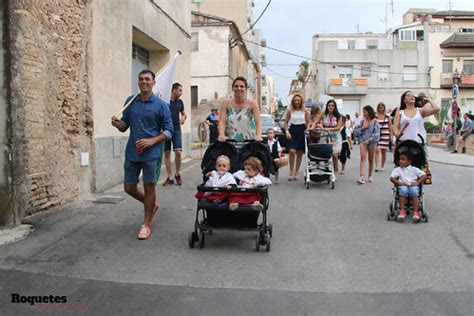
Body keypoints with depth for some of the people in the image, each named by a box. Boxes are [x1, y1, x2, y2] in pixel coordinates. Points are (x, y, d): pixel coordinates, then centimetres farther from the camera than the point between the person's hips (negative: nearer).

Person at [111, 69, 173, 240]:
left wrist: (152, 141, -18)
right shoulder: (130, 101, 7)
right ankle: (151, 205, 37)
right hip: (132, 152, 4)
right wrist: (117, 124, -10)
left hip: (151, 154, -4)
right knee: (129, 187, 9)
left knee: (149, 187, 3)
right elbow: (125, 125, 13)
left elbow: (168, 130, -3)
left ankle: (146, 224, 17)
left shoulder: (161, 105, -4)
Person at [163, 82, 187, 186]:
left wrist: (183, 118, 2)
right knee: (167, 153, 3)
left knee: (178, 152, -10)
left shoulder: (180, 102, 9)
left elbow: (183, 113, 24)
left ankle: (177, 174, 10)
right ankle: (170, 177, 11)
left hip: (176, 130, 2)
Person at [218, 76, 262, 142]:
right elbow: (222, 121, -5)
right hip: (230, 142, 0)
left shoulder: (252, 104, 1)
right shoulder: (226, 104, 4)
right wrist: (222, 135, -24)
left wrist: (258, 136, -25)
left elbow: (258, 122, -6)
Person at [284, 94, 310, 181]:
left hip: (302, 131, 1)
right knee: (292, 151, -15)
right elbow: (286, 122, 7)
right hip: (292, 131, -1)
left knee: (299, 153, 6)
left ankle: (296, 171, 18)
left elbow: (308, 122, 8)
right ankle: (291, 171, -4)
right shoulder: (290, 111, 3)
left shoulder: (304, 111, 4)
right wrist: (287, 131, -6)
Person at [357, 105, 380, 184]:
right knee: (363, 158, -13)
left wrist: (369, 140, -16)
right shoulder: (363, 121, 7)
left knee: (371, 159, 9)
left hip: (372, 142, -1)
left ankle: (370, 176, 23)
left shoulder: (375, 121, -3)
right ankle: (362, 176, -21)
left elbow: (377, 133, -7)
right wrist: (363, 128, -7)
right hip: (363, 141, 2)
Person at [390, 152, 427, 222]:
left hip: (413, 185, 0)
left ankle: (416, 212, -39)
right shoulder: (397, 169, 19)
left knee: (414, 190, -36)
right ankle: (402, 211, -39)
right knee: (403, 190, -37)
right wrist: (399, 182, -12)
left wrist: (417, 182, -6)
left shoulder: (414, 169, 19)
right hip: (403, 186, 0)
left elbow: (424, 175, 11)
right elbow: (392, 178, 6)